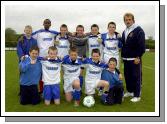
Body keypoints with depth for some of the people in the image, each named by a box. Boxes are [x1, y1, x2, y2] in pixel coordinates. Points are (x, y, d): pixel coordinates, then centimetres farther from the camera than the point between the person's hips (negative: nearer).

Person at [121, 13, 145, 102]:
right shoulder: (124, 32, 15)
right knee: (127, 76, 13)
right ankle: (130, 91, 29)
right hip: (126, 59, 7)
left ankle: (137, 95, 8)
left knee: (136, 77, -1)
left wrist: (138, 57, -17)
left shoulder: (139, 30, -8)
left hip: (135, 59, -7)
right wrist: (123, 55, 15)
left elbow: (142, 45, -14)